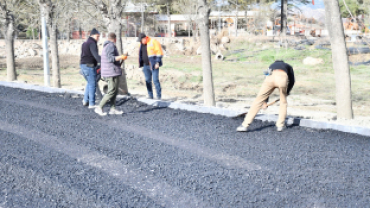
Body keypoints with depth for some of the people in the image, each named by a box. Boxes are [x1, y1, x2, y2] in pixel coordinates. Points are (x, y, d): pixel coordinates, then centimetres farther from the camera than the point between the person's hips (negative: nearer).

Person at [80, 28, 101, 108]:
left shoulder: (84, 44, 19)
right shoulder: (92, 43, -11)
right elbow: (96, 55, -25)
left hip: (83, 66, 9)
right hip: (89, 66, -9)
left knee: (89, 83, 23)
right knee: (92, 84, -4)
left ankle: (85, 100, 22)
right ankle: (91, 104, -3)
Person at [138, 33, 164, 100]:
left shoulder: (153, 42, -10)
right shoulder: (142, 44, 12)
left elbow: (159, 52, -12)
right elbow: (141, 54, 22)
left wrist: (157, 63, -15)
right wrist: (140, 63, 17)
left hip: (154, 65, -7)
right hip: (146, 65, 7)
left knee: (155, 80, -8)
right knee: (147, 80, 7)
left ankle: (159, 96, -1)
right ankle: (150, 95, 15)